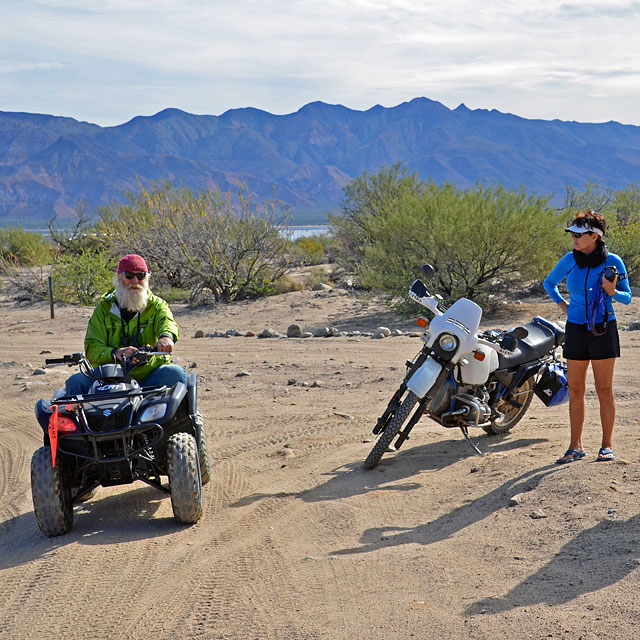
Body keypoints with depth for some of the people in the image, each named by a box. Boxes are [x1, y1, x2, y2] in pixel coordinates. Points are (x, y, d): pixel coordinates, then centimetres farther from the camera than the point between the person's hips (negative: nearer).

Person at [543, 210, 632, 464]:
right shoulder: (569, 260, 2)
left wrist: (612, 292, -21)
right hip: (576, 329, 3)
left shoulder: (613, 261, -7)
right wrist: (561, 303, 6)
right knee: (575, 390, 6)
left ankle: (607, 445, 12)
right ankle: (576, 446, 14)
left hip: (603, 330, -3)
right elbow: (549, 283, 20)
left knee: (604, 390, 2)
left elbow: (627, 297, -2)